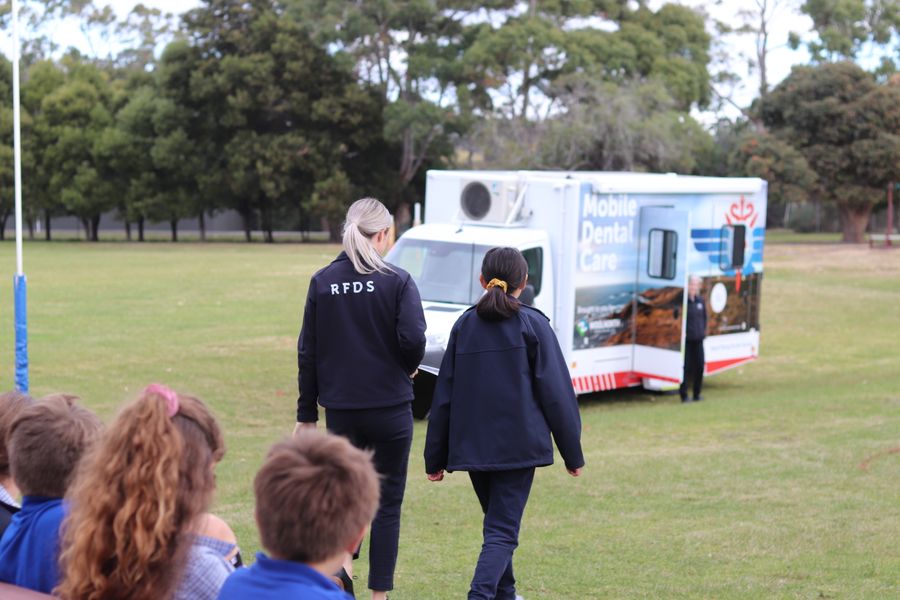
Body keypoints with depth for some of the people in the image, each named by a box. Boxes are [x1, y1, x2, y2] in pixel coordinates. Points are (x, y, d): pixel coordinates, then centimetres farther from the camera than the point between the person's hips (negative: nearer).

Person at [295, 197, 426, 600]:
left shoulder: (322, 282, 2)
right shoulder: (396, 281, -7)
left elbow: (308, 352, 3)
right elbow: (413, 338, -19)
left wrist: (306, 413, 9)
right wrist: (408, 368, 3)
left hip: (340, 410, 3)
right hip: (389, 408, -3)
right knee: (387, 504, 9)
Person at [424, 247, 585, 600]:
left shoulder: (465, 325, 7)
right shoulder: (532, 324, -4)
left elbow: (444, 395, 7)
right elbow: (555, 392, -6)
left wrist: (435, 458, 12)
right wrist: (572, 453, 1)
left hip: (472, 447, 4)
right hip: (518, 445, -4)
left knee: (497, 523, 23)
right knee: (502, 531, -4)